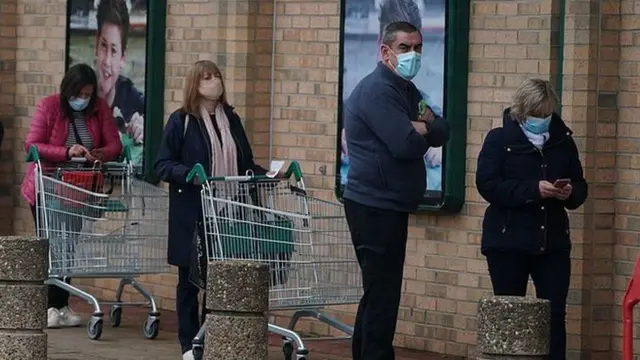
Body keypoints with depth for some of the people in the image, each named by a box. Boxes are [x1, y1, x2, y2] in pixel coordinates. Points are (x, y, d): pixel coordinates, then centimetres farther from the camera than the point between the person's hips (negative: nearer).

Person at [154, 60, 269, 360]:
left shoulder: (231, 120, 12)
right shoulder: (181, 121, -3)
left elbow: (245, 165, 17)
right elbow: (162, 164, -5)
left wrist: (266, 175, -1)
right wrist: (189, 174, -21)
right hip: (191, 214, -4)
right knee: (190, 279, 3)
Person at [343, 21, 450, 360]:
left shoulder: (407, 90, 17)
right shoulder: (377, 90, -15)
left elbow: (443, 131, 10)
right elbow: (406, 144, -24)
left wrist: (420, 127, -11)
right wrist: (425, 130, -3)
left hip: (391, 206, 10)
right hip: (375, 206, -10)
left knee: (379, 292, 14)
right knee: (382, 294, -11)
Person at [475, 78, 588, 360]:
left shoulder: (563, 141, 8)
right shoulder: (499, 140, -3)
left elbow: (580, 186, 13)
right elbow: (487, 184, -14)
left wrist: (570, 193, -11)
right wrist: (533, 189, -23)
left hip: (553, 242, 3)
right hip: (508, 242, -3)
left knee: (554, 314, -2)